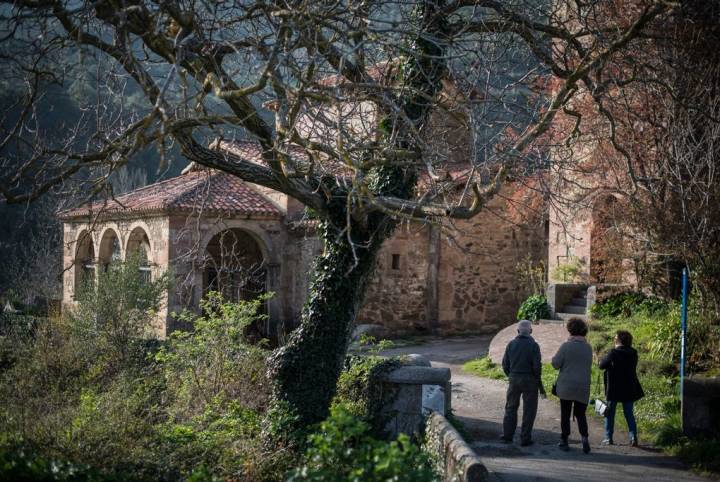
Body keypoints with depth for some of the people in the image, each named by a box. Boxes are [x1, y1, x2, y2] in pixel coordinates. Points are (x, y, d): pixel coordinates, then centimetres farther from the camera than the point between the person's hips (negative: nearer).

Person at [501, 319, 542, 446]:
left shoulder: (511, 344, -1)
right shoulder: (534, 345, -11)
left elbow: (505, 364, 2)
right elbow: (537, 366, -14)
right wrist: (538, 380, 1)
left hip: (514, 379, 3)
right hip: (529, 380, -3)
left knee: (511, 407, 15)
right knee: (529, 410, 6)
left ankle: (507, 435, 15)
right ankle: (525, 438, 5)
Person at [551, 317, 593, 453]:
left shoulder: (566, 346, -12)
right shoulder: (588, 348, 2)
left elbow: (556, 364, -11)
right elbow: (589, 366, 12)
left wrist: (556, 355, 8)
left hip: (566, 387, -3)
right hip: (583, 387, 3)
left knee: (565, 414, 7)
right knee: (580, 414, 11)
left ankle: (564, 441, 10)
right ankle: (584, 437, -9)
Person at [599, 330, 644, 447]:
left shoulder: (613, 353, -16)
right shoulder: (633, 353, 0)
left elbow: (602, 365, -10)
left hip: (614, 389, -4)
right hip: (629, 389, 4)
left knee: (610, 414, 8)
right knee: (629, 414, 11)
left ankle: (608, 438, 10)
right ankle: (633, 437, 2)